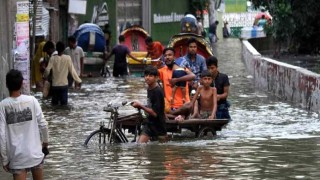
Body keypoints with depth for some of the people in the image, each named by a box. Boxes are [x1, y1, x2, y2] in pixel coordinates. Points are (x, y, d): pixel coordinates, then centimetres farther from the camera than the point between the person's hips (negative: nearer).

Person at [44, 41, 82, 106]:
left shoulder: (53, 58, -8)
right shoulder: (67, 58, -9)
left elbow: (47, 70, -9)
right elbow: (72, 71, -7)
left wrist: (45, 76, 12)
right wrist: (78, 80, 3)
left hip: (55, 85, 1)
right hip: (64, 85, -1)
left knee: (54, 103, 10)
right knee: (64, 103, 5)